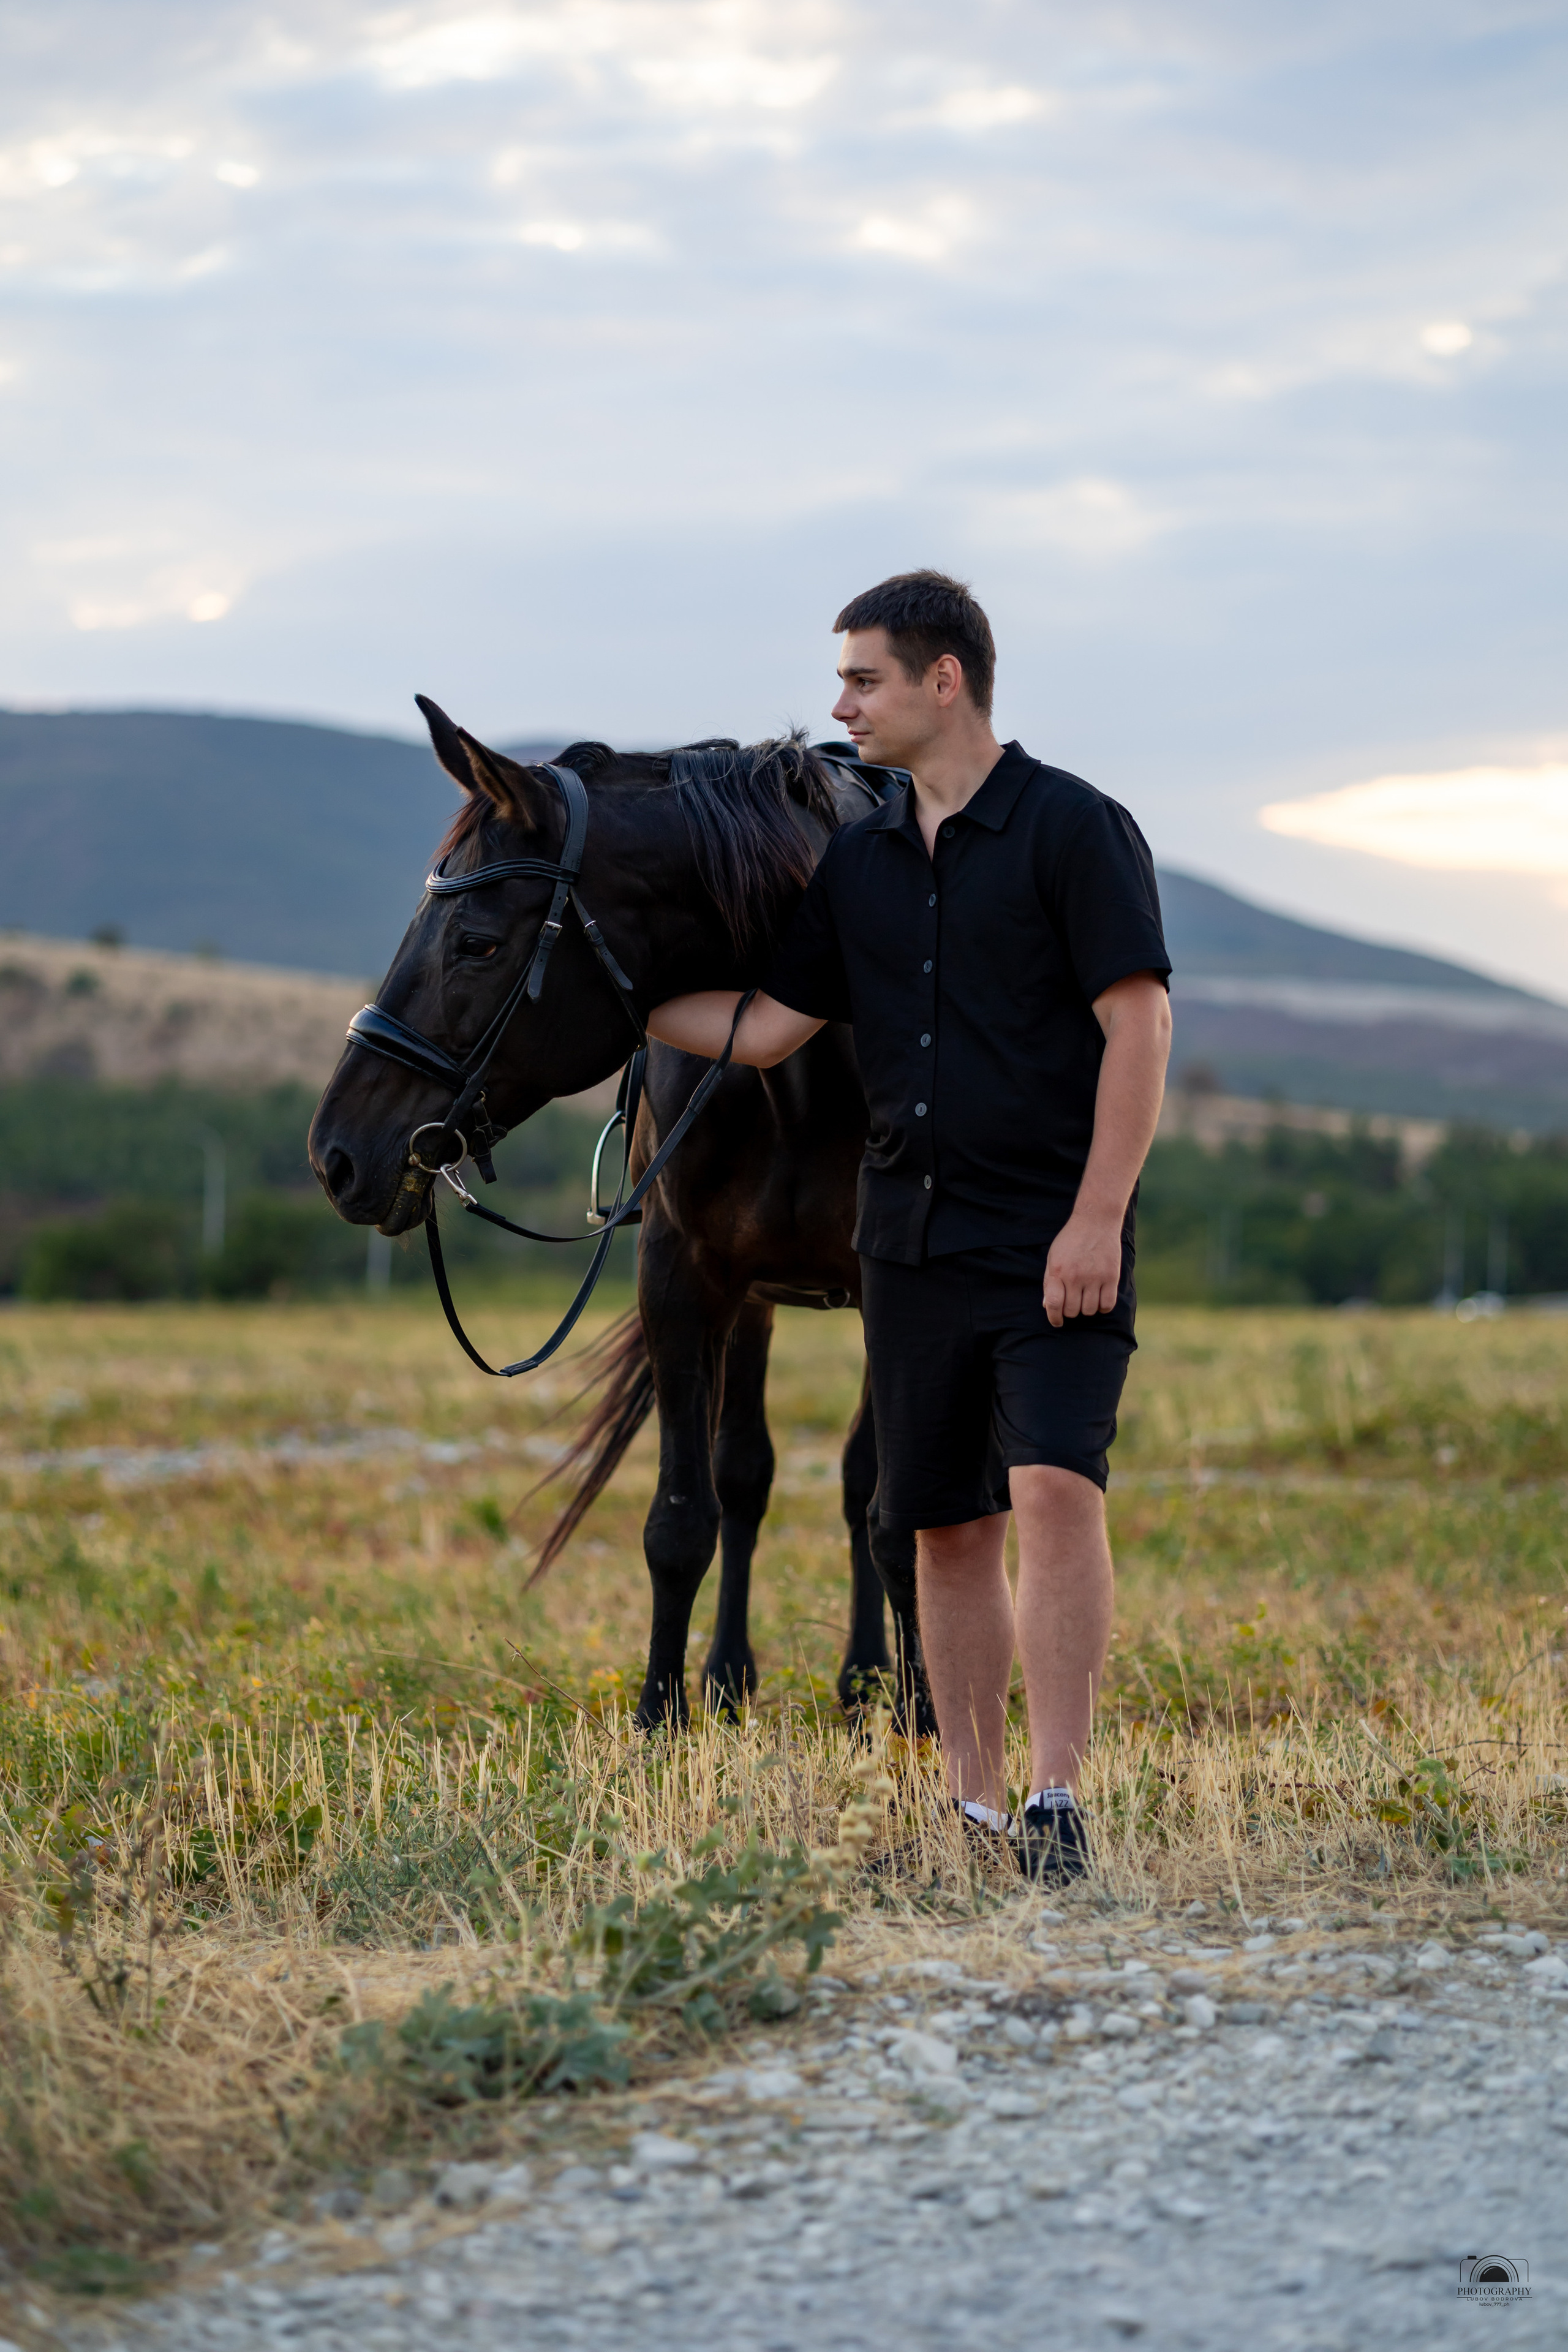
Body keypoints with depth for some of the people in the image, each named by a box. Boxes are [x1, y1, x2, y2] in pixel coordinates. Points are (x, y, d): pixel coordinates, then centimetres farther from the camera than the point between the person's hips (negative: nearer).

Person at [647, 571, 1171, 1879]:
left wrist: (1097, 1218, -18)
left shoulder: (1074, 829, -7)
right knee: (948, 1527, 9)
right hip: (913, 1243, 6)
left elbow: (1140, 1024, -12)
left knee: (1054, 1490, -19)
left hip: (1053, 1243, -6)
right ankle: (974, 1809, 17)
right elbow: (769, 1028, 17)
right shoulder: (860, 863, 12)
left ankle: (1059, 1802, -20)